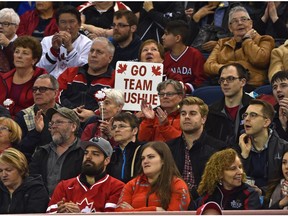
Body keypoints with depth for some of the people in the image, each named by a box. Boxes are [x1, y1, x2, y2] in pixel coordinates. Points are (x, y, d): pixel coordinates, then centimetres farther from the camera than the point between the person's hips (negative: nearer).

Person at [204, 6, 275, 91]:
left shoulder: (263, 40, 17)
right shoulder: (222, 43, 29)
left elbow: (259, 60, -6)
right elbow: (208, 66, 12)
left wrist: (246, 39, 8)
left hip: (251, 85, -3)